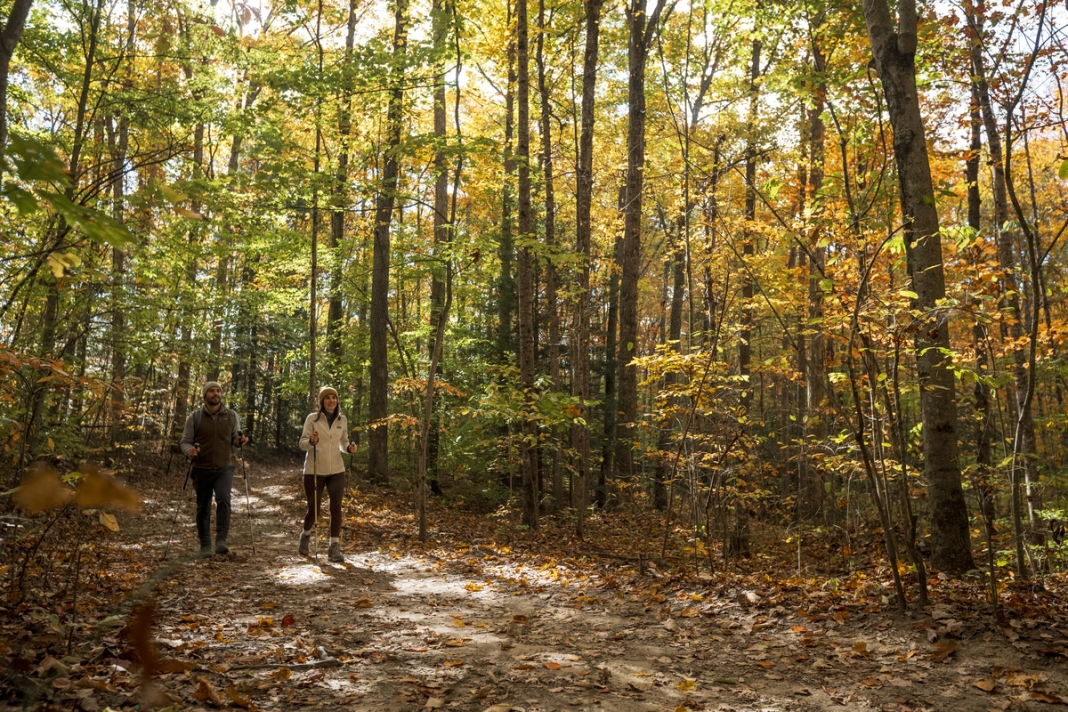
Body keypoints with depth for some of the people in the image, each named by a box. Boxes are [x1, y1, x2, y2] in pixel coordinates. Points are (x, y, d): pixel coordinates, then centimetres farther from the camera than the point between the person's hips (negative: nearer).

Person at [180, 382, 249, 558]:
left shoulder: (231, 416, 6)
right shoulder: (194, 417, 1)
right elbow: (185, 441, 3)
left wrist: (240, 440, -9)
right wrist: (189, 450, -20)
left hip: (224, 468, 0)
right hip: (202, 469, 1)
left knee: (223, 500, -23)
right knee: (203, 508, 8)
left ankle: (221, 541, -22)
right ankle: (205, 546, 20)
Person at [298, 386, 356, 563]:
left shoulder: (342, 420, 5)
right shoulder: (312, 418, -6)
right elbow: (302, 444, -6)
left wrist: (349, 447, -7)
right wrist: (311, 441, -27)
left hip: (336, 471, 2)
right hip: (314, 471, -2)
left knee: (336, 508, -5)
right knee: (314, 510, 7)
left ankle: (335, 548, 0)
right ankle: (306, 536, 37)